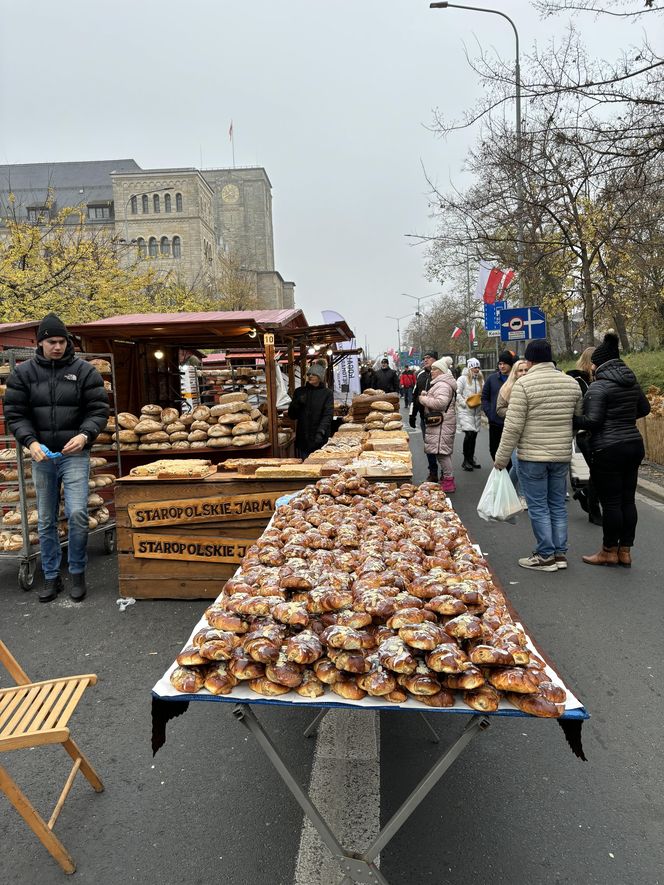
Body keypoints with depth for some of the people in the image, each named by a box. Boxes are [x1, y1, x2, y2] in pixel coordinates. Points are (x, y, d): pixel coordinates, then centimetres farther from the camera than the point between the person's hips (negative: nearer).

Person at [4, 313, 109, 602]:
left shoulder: (84, 371, -2)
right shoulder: (23, 372, 3)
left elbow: (99, 410, -2)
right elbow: (14, 413, 2)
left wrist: (85, 435, -20)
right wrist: (31, 442, -14)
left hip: (74, 454, -2)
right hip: (42, 456, 2)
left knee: (77, 514, -11)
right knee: (45, 521, 10)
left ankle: (78, 573, 9)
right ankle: (51, 577, 23)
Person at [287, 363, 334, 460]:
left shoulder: (327, 393, 2)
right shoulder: (299, 392, 12)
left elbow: (328, 415, -9)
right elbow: (292, 415, 13)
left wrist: (321, 432, -24)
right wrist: (298, 403, -6)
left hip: (320, 441, -3)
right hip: (302, 438, 3)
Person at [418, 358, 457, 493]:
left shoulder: (442, 385, -16)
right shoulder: (440, 383, 20)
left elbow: (441, 402, -28)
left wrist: (424, 399, -16)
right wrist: (427, 395, 10)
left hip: (442, 424, -11)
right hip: (439, 422, 11)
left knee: (442, 451, -9)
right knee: (443, 452, 14)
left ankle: (449, 481, -3)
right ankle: (446, 478, 22)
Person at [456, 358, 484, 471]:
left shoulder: (480, 380, 14)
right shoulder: (463, 379, -4)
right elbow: (457, 394, -9)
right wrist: (466, 403, -16)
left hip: (477, 411, 6)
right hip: (465, 411, -6)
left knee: (474, 434, 9)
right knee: (469, 433, -14)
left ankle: (471, 459, 21)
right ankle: (465, 460, -3)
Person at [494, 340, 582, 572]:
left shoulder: (524, 383, -13)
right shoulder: (571, 382, 5)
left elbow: (513, 426, -15)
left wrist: (501, 458, -8)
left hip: (532, 456, -5)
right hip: (562, 455, 6)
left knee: (538, 507, 4)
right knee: (557, 505, 15)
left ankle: (546, 556, 10)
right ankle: (560, 553, 21)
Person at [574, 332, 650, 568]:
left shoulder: (598, 386, -14)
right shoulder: (631, 381, 10)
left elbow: (592, 420, -19)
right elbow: (644, 408, 22)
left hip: (609, 449, -8)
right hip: (634, 444, 8)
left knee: (611, 502, 1)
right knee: (628, 499, 11)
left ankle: (609, 551, 11)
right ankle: (625, 551, 19)